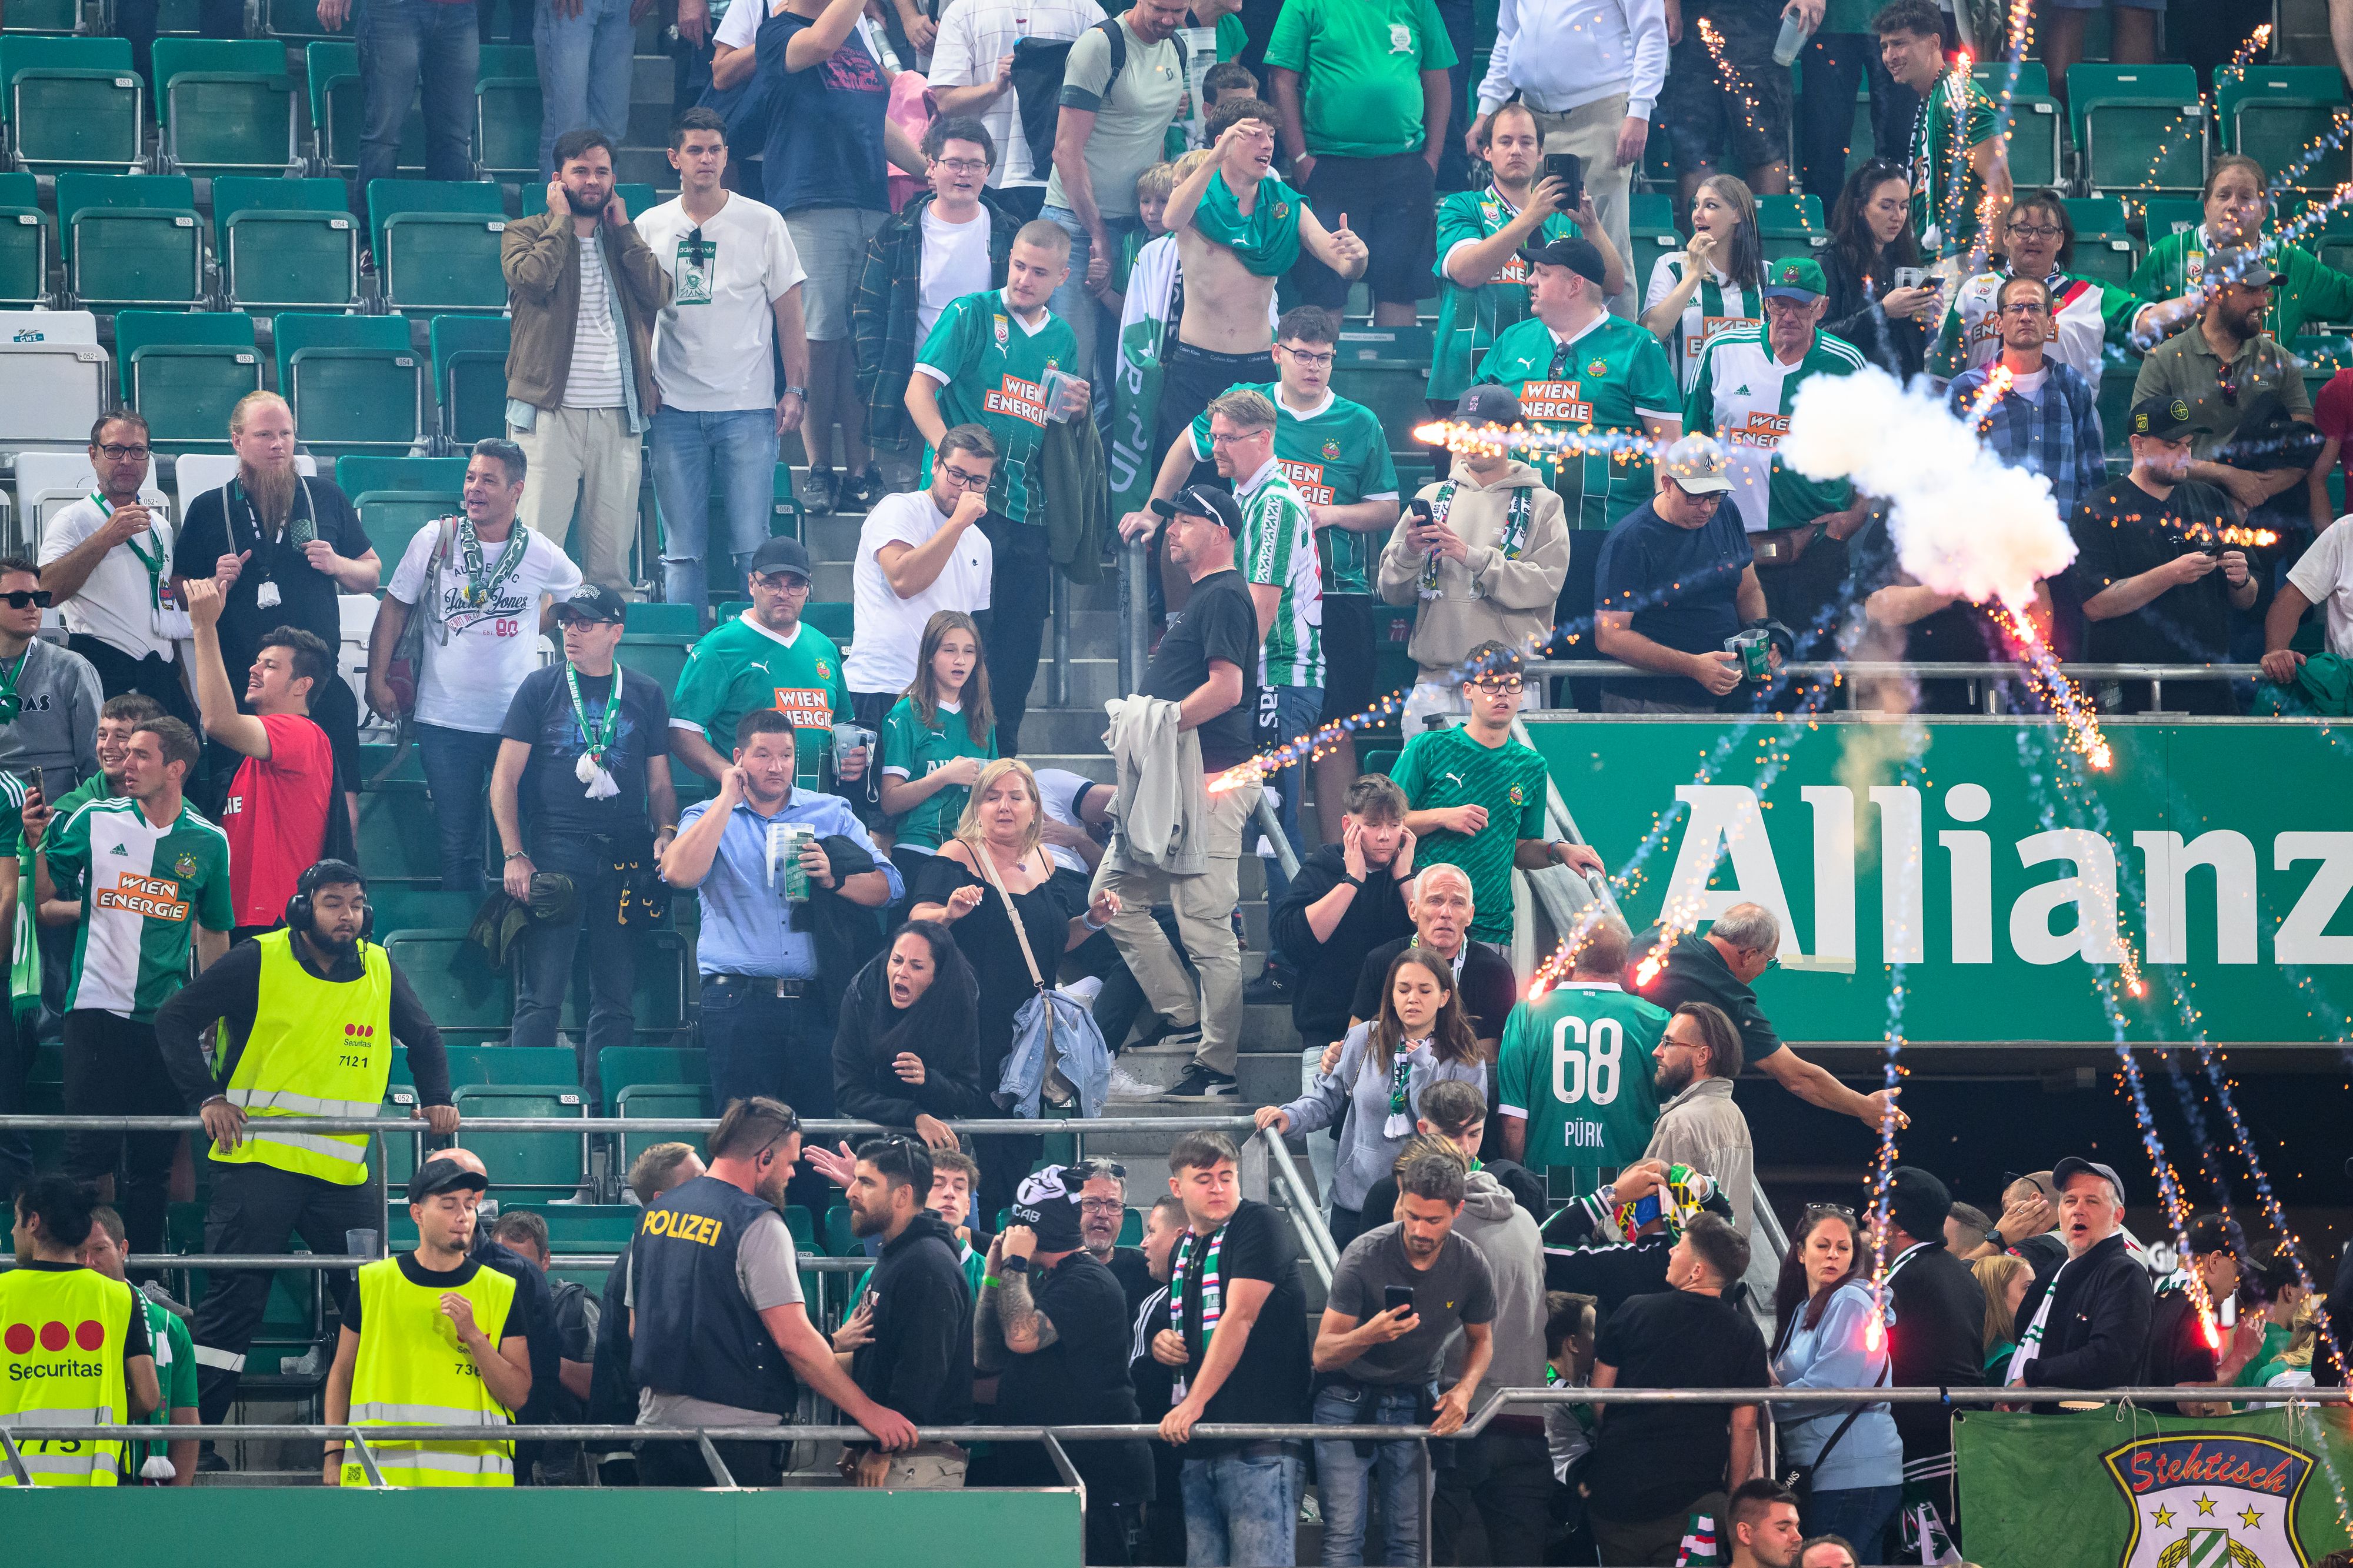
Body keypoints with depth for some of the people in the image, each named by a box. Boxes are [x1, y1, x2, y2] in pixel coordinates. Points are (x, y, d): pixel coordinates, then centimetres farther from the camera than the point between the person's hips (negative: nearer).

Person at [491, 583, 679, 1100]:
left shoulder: (646, 697, 14)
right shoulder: (541, 688, 8)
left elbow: (660, 784, 17)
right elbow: (505, 778, 6)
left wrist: (665, 832, -4)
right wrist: (514, 856, -4)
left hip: (626, 858, 2)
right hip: (555, 853, -2)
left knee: (617, 997, 2)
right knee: (542, 994, -8)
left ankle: (600, 1101, 8)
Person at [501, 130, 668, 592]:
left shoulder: (625, 239, 19)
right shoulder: (526, 233, 8)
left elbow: (659, 293, 2)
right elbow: (533, 278, -14)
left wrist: (622, 226, 5)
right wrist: (560, 220, -2)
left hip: (617, 415, 4)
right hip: (550, 413, -4)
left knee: (613, 550, 3)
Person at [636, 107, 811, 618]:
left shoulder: (763, 224, 3)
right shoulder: (649, 228, 7)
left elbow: (789, 314, 5)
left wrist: (796, 389, -2)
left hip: (748, 408, -2)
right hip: (675, 407, 2)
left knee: (752, 548, -4)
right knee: (682, 551, 3)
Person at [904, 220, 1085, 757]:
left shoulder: (1061, 339, 16)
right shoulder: (971, 316, 0)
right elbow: (919, 391, -8)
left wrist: (1071, 411, 2)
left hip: (1028, 508, 5)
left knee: (1021, 637, 6)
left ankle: (1004, 749, 17)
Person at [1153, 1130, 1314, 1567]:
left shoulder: (1258, 1227, -4)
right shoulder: (1183, 1249, 20)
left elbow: (1239, 1318, -14)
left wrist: (1195, 1404, -18)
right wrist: (1164, 1343, 8)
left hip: (1259, 1442, -8)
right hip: (1199, 1448, 8)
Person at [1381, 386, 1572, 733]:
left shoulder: (1543, 505, 7)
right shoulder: (1433, 497, 16)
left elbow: (1545, 585, -9)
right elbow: (1393, 593, 12)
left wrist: (1472, 556, -17)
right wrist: (1408, 553, -10)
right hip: (1435, 677, 3)